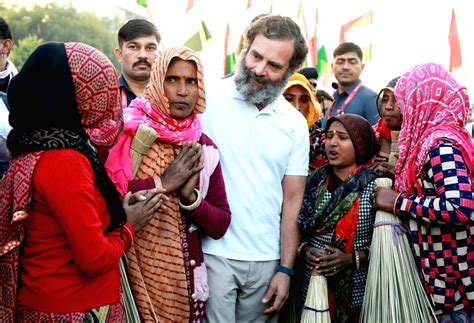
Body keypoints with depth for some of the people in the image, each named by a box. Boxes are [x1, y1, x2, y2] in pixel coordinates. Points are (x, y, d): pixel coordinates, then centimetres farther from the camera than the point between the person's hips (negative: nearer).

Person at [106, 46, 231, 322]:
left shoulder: (204, 147, 3)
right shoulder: (126, 132, -9)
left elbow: (220, 226, 2)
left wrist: (189, 196, -13)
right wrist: (161, 184, -20)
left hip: (185, 277, 4)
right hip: (134, 274, -4)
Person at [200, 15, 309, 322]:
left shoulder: (295, 124, 4)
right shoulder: (209, 100, -5)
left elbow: (293, 201, 6)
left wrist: (286, 269, 2)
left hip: (267, 260, 3)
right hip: (213, 252, -3)